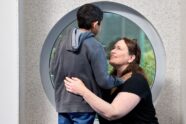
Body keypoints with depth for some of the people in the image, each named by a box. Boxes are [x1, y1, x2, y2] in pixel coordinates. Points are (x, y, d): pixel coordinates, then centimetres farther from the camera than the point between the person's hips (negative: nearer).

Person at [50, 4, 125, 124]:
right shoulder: (94, 46, -14)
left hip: (63, 103, 6)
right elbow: (103, 81, -15)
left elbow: (53, 69, 14)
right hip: (84, 105, -6)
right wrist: (120, 81, 2)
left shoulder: (64, 41, 5)